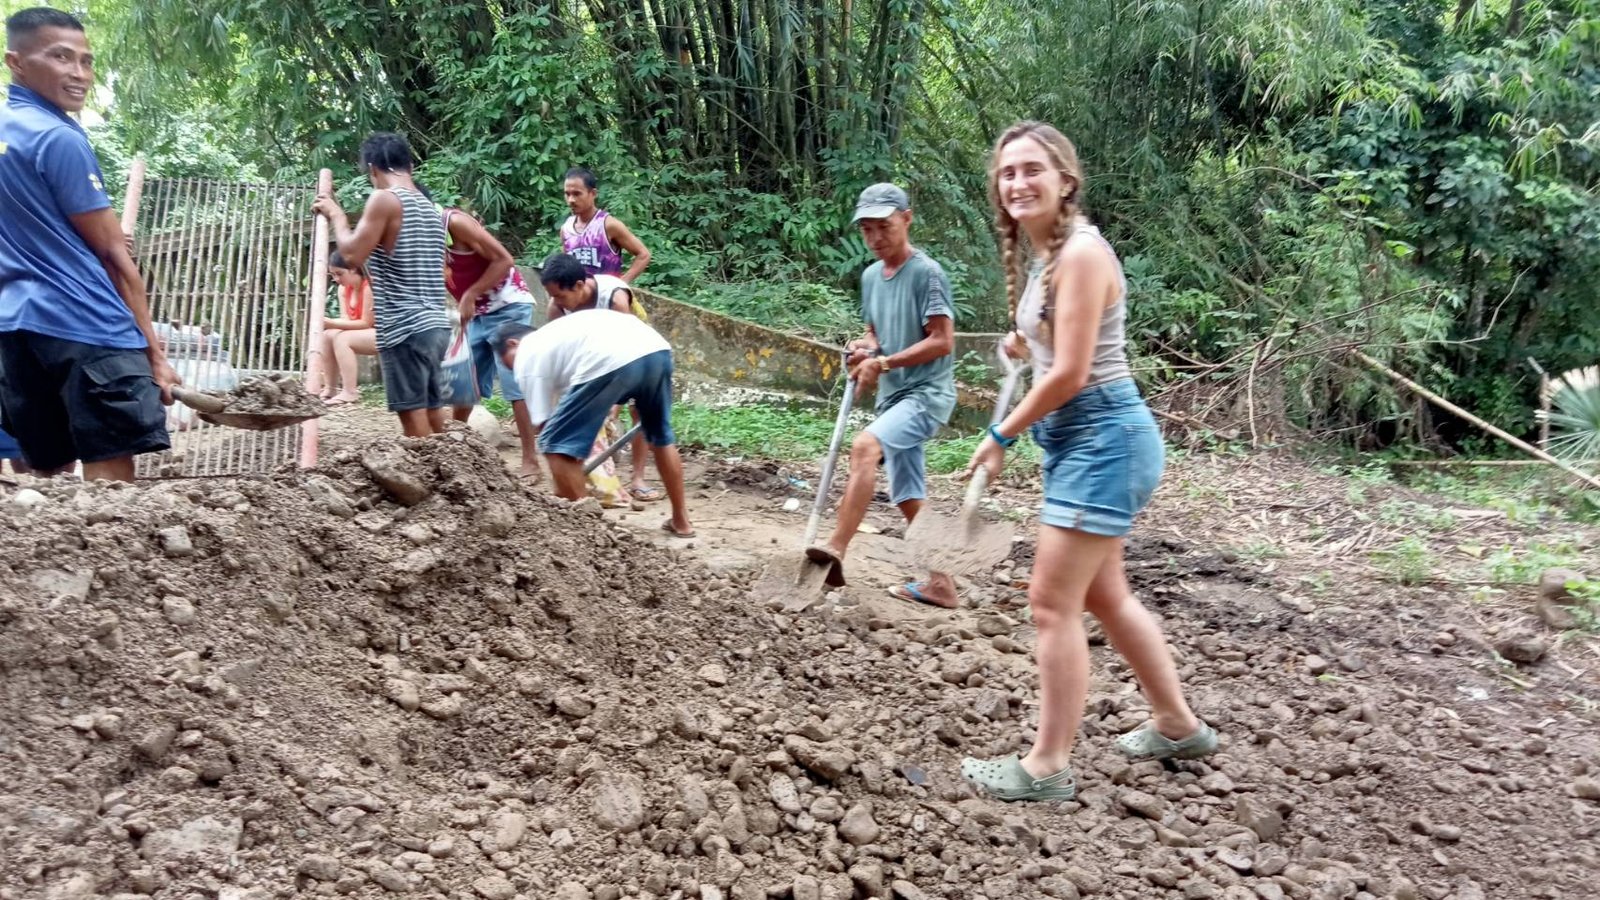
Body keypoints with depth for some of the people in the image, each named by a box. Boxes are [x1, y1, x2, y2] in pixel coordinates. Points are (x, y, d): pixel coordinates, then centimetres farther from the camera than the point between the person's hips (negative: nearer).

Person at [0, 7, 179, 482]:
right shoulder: (59, 138, -10)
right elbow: (113, 254, -8)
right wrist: (154, 351, -5)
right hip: (85, 326, -9)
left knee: (48, 474, 12)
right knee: (110, 478, -9)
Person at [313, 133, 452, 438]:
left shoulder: (384, 199, -9)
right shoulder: (430, 208, 16)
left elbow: (352, 254, -13)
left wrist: (336, 215, 2)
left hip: (405, 328, -8)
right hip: (435, 325, 8)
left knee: (412, 412, -6)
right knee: (431, 411, 11)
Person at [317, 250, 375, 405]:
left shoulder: (369, 287, -21)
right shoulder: (343, 289, 5)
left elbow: (366, 323, -21)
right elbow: (346, 320, -2)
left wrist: (332, 323, -27)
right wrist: (327, 323, -25)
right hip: (363, 335, 9)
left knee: (341, 339, -26)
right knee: (327, 335, -8)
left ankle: (350, 392, -27)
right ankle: (328, 389, -8)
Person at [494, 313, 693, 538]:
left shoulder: (527, 357, 20)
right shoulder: (556, 332, 41)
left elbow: (544, 423, 19)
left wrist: (562, 488, 27)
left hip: (610, 362, -8)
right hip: (657, 349, 8)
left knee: (557, 445, 9)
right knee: (662, 437, 29)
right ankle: (681, 521, 37)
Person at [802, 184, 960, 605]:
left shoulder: (926, 273, -11)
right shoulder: (871, 276, 12)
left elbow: (942, 341, -15)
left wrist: (885, 363, -18)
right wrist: (865, 349, -1)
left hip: (926, 393, -9)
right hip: (893, 396, 9)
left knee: (864, 446, -31)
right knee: (909, 498, 10)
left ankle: (836, 549, -35)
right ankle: (940, 582, 19)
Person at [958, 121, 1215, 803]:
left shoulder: (1081, 252, -18)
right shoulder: (1042, 253, 11)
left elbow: (1071, 374, -21)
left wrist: (1001, 436, -12)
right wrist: (1026, 347, 10)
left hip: (1103, 438, -11)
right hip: (1080, 440, 11)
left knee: (1052, 601, -6)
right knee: (1103, 594, 19)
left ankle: (1047, 768, 5)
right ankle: (1178, 726, 34)